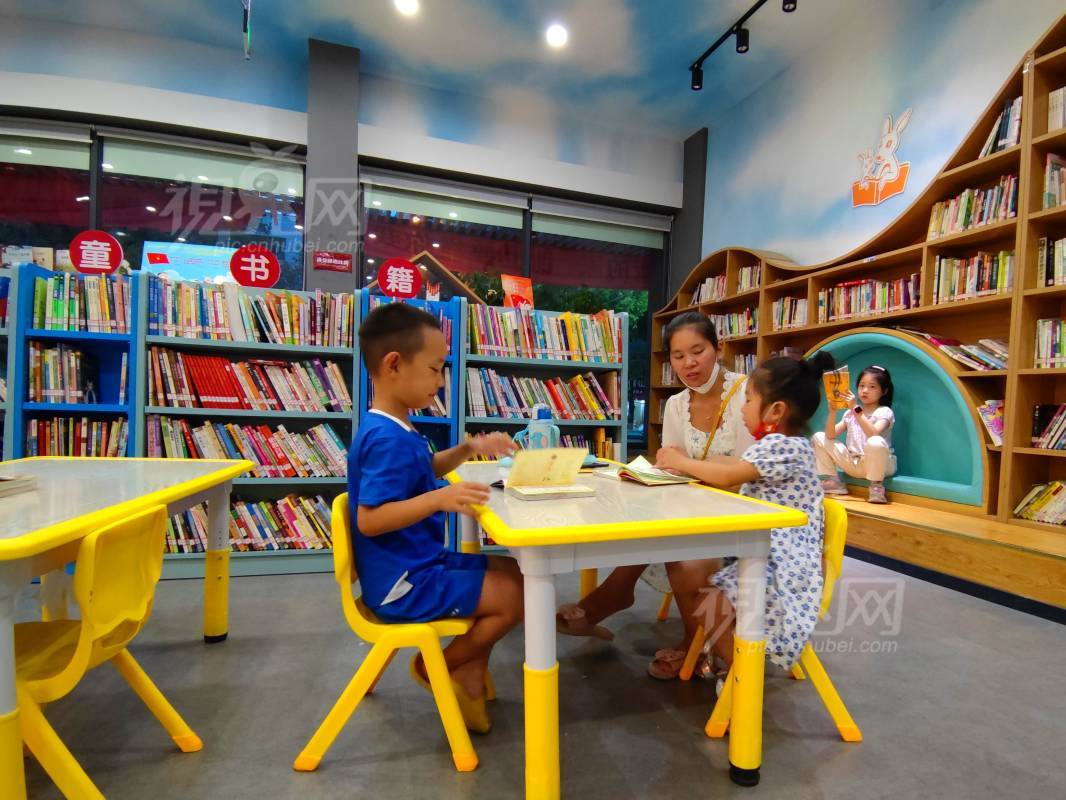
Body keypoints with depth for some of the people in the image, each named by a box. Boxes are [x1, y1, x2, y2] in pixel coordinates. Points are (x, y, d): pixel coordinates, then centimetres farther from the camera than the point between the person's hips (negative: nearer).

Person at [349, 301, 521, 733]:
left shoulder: (394, 430, 8)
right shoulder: (387, 439, -26)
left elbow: (426, 468, 24)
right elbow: (369, 519, -30)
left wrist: (469, 448, 9)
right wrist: (440, 499, -39)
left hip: (419, 564, 11)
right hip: (405, 584, -11)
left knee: (512, 572, 16)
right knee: (515, 596, -10)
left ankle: (470, 670, 21)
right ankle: (440, 667, 12)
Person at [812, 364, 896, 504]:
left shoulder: (885, 412, -6)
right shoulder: (850, 412, 9)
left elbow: (873, 433, -28)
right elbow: (831, 435, -3)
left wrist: (856, 409, -30)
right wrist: (833, 411, -16)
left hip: (876, 464, -5)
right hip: (854, 464, 5)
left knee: (876, 442, -39)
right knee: (819, 437, -5)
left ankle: (876, 486, -16)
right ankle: (832, 481, -1)